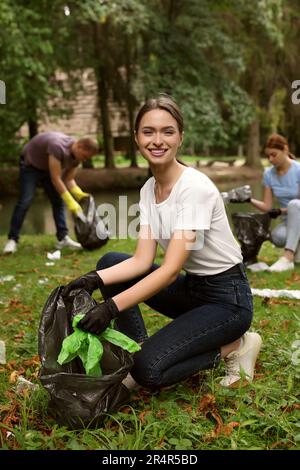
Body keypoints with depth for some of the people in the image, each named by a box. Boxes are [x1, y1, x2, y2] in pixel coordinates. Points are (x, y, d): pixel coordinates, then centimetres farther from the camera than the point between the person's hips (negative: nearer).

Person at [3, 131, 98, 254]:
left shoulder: (76, 156, -13)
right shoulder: (58, 147, -38)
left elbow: (69, 179, -7)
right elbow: (55, 179, -37)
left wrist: (79, 194, -25)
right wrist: (70, 202, -38)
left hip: (47, 168, 7)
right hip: (30, 165, -7)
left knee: (58, 201, -2)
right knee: (24, 202, -15)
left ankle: (63, 238, 0)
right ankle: (12, 240, -9)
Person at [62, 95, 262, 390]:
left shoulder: (195, 187, -23)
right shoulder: (148, 190, 1)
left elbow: (171, 269, -28)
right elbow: (142, 260, -4)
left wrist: (112, 307, -35)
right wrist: (95, 279, -20)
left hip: (228, 299, -7)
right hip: (190, 288, 8)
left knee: (149, 369, -21)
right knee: (109, 263, -3)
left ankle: (232, 347, 1)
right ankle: (137, 351, -1)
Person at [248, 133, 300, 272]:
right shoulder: (269, 174, 0)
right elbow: (267, 207, -1)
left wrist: (281, 211, -26)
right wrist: (250, 200, -16)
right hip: (288, 221, 3)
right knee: (277, 236, -34)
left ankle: (288, 257, -40)